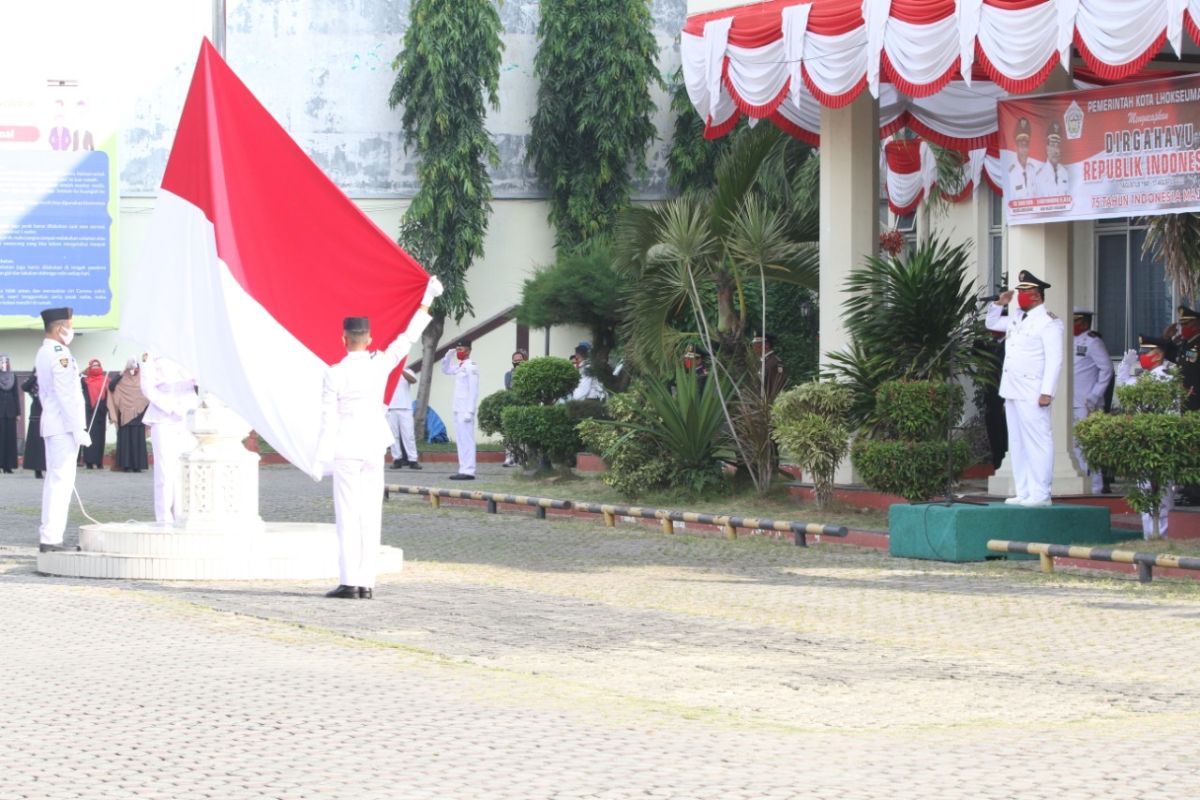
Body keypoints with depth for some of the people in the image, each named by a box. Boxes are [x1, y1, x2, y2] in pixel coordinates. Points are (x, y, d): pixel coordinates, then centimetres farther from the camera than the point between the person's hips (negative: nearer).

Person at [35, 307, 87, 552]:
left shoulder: (43, 353, 14)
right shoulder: (60, 355, -16)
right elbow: (67, 397, -20)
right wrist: (79, 430, -18)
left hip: (51, 425, 10)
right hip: (64, 427, -10)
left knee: (55, 481, 14)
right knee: (61, 481, -10)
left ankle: (49, 536, 17)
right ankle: (51, 538, -11)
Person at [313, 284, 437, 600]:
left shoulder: (335, 374, -10)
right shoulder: (381, 365, -2)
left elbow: (329, 422, -9)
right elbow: (408, 337, 10)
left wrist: (321, 460, -4)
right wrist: (427, 300, 18)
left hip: (346, 450, -3)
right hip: (374, 449, 3)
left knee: (348, 517, -2)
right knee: (371, 517, 4)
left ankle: (349, 582, -6)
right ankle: (367, 582, 2)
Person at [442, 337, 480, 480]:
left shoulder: (471, 367, -12)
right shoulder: (459, 366, 14)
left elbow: (474, 391, -17)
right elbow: (445, 369, 33)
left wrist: (469, 412, -21)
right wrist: (447, 356, 14)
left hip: (465, 409, -9)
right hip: (458, 409, 9)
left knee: (467, 439, -10)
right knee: (460, 440, 9)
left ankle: (468, 471, -11)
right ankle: (463, 469, 11)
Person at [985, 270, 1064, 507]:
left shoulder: (1048, 322, -8)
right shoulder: (1017, 319, 18)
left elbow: (1054, 360, -14)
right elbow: (992, 324, 35)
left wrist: (1047, 392, -20)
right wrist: (999, 304, 17)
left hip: (1033, 394, -9)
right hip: (1012, 390, 9)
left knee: (1037, 441, -9)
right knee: (1017, 443, 9)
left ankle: (1040, 494, -10)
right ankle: (1023, 492, 13)